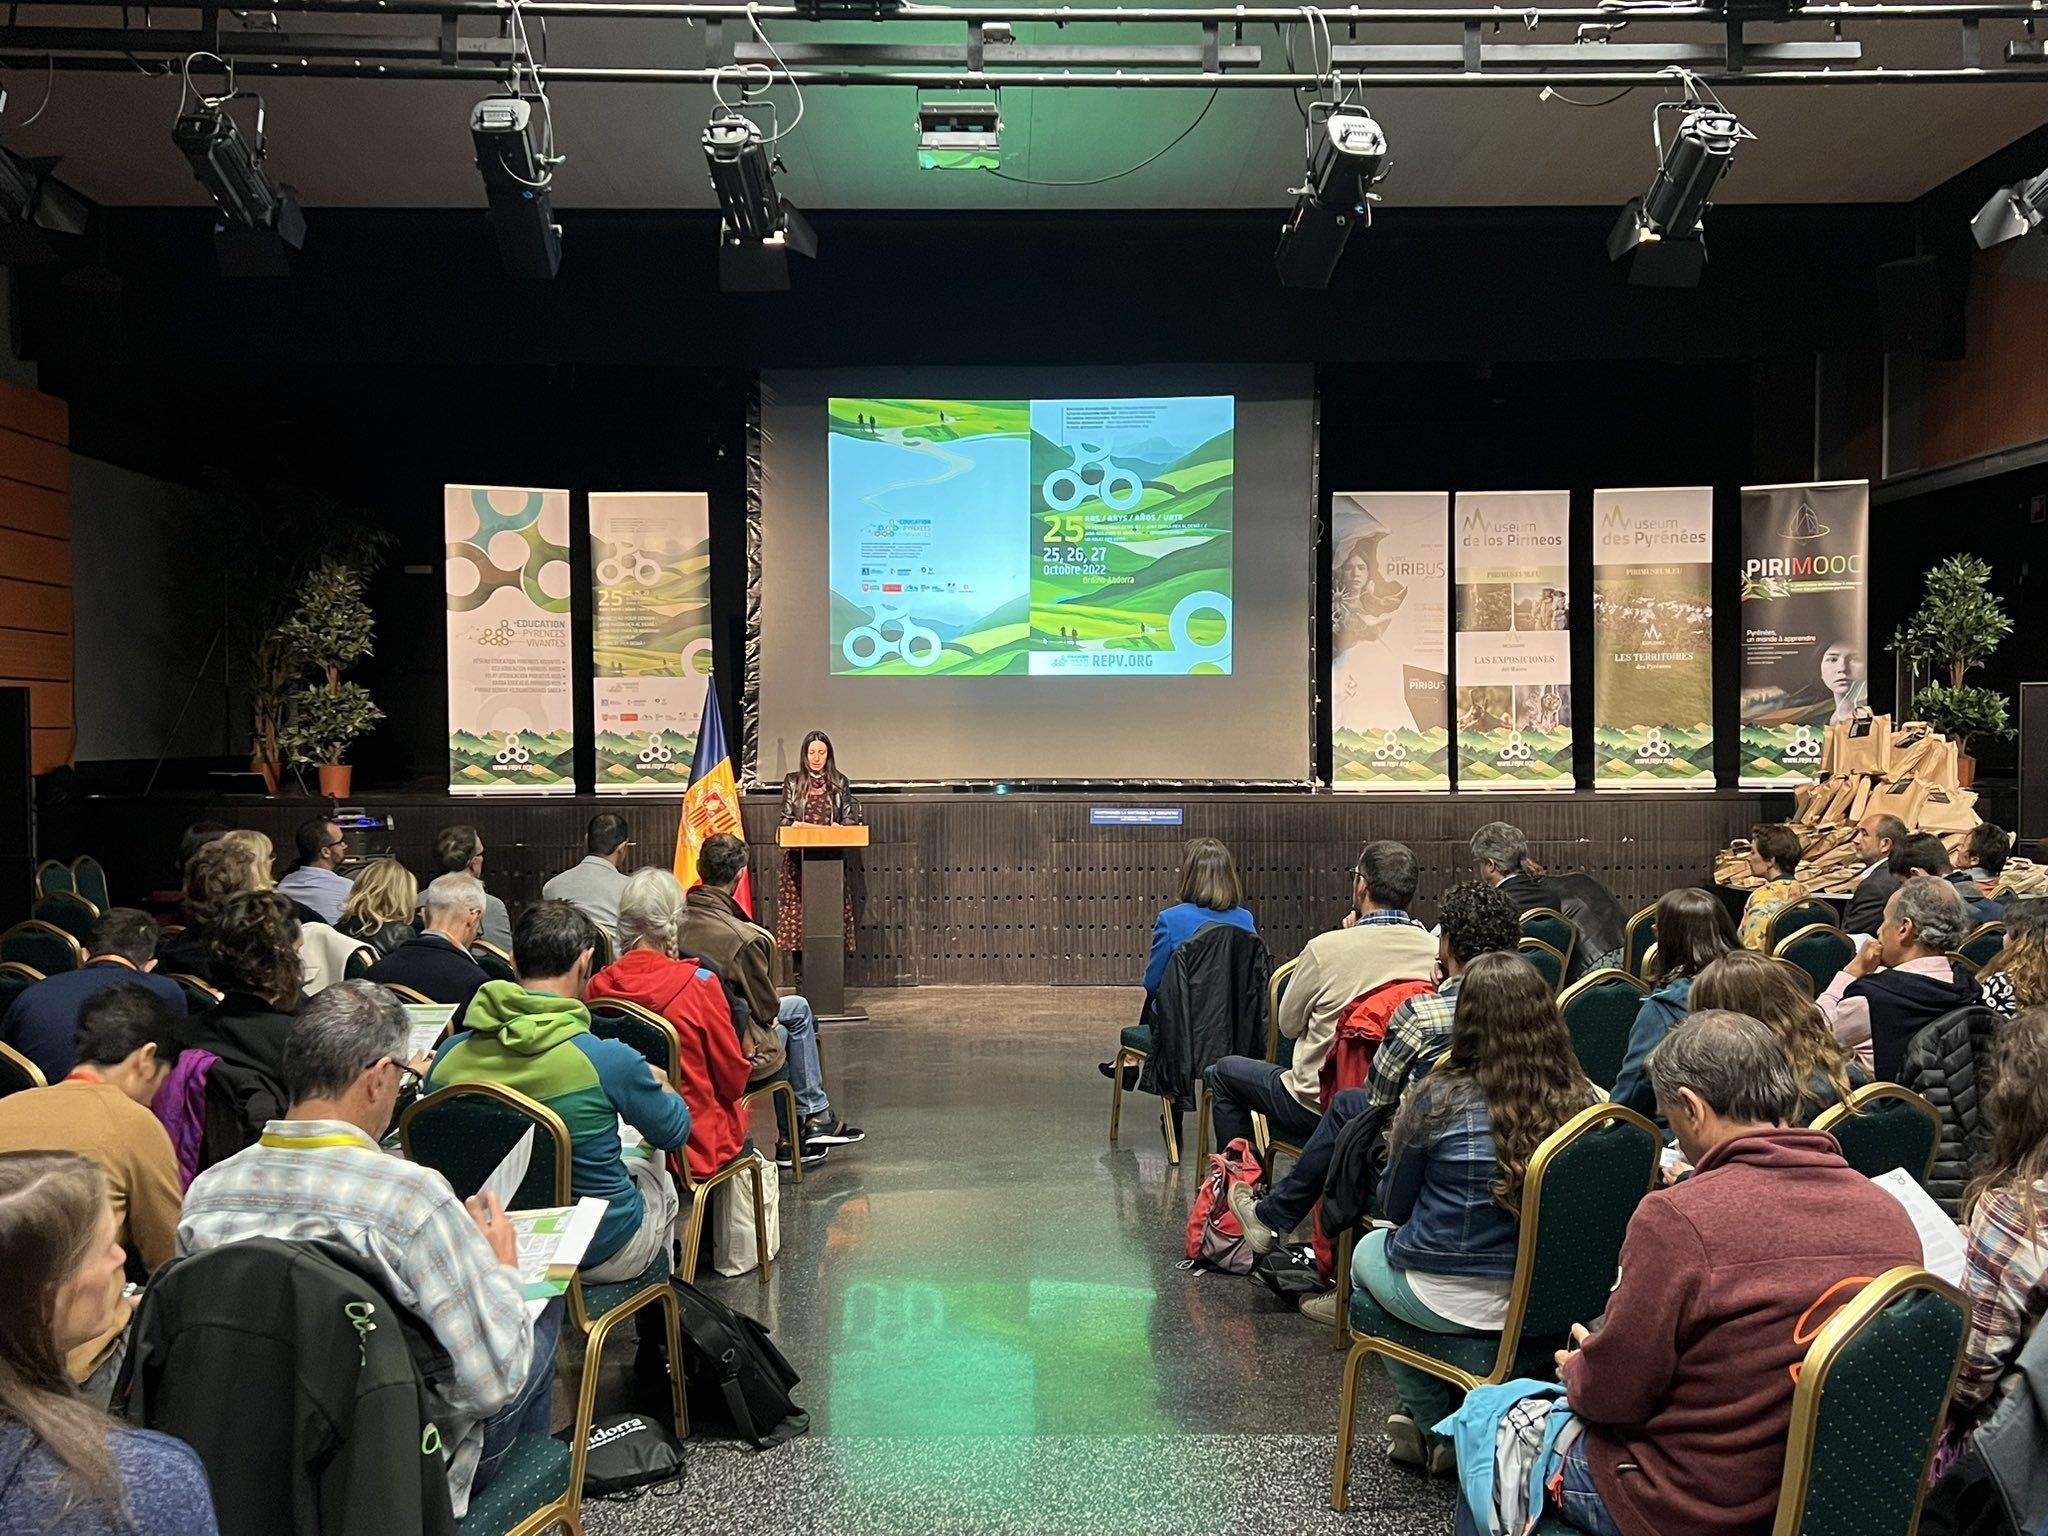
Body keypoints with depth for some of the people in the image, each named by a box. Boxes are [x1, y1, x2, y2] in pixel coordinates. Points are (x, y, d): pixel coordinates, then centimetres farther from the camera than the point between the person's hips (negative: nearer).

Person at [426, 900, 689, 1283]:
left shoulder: (450, 1054, -14)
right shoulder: (609, 1061, -27)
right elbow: (674, 1133, -7)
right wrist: (660, 1082, 15)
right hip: (600, 1255, -4)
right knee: (658, 1173, 28)